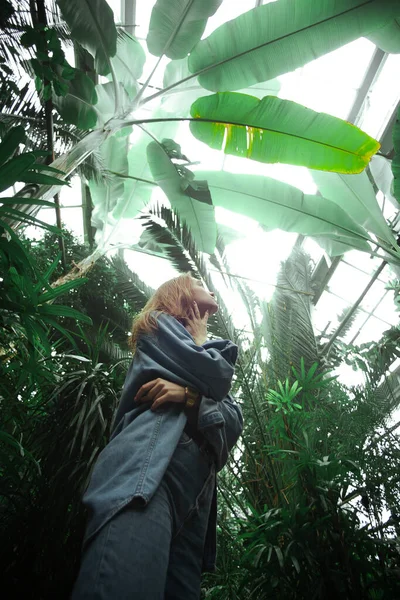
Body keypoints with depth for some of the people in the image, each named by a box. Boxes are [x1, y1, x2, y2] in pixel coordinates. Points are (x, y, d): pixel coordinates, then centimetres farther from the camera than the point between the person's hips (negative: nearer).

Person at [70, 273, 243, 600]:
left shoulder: (208, 353, 34)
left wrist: (190, 396, -6)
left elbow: (235, 421, 15)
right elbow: (216, 378, 0)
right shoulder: (160, 323, 16)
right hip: (152, 460, -7)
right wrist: (199, 340, 21)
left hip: (198, 483, 7)